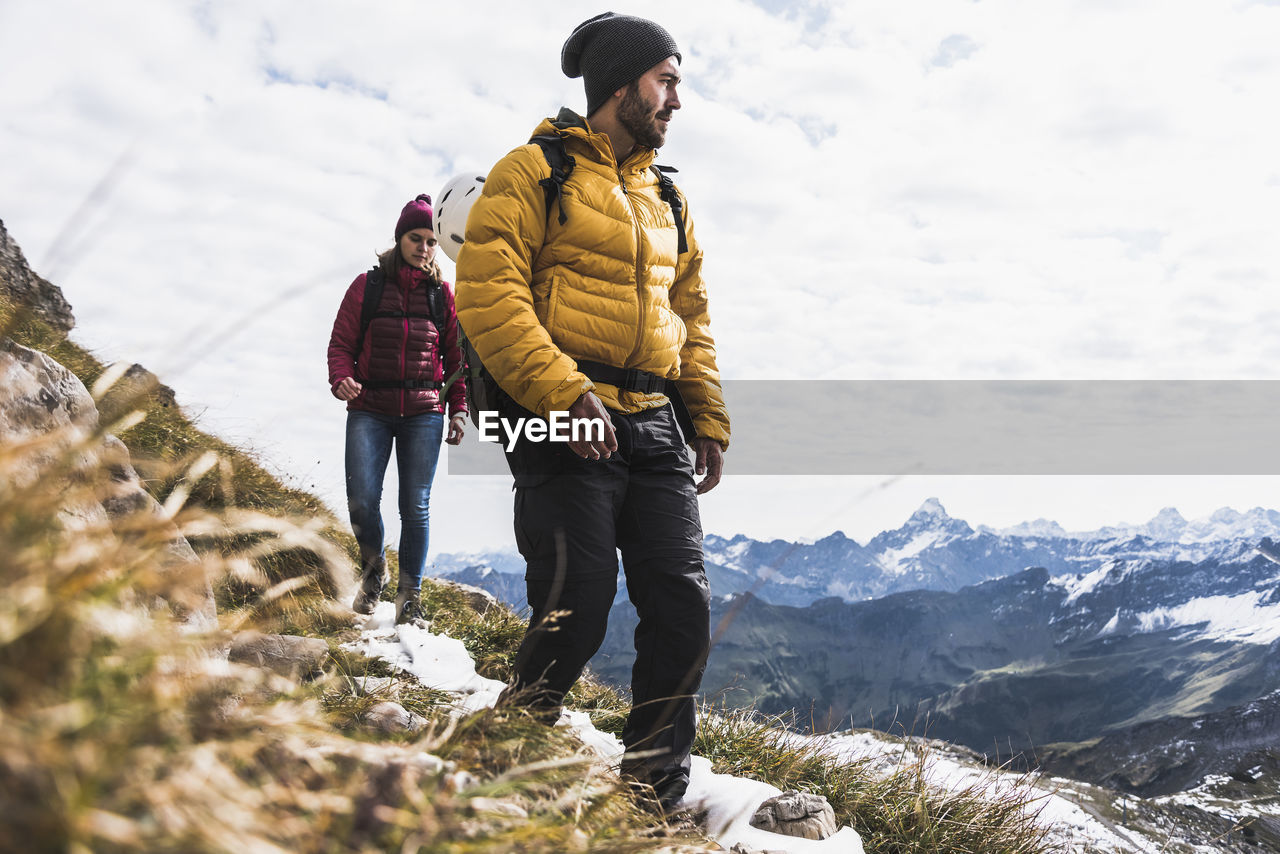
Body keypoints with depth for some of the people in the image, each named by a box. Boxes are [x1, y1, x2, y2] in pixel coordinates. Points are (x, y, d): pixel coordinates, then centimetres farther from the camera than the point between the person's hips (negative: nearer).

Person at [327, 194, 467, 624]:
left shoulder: (442, 294, 8)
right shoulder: (367, 285, 4)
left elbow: (456, 357, 11)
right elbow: (341, 343, 5)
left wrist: (459, 410, 4)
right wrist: (341, 379, -15)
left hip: (423, 414, 1)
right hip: (370, 411, 0)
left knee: (415, 506, 0)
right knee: (362, 500, -9)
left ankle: (410, 592, 14)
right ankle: (373, 568, 20)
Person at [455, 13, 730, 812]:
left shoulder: (666, 199, 23)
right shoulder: (536, 171, 2)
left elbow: (692, 318, 25)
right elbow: (487, 293, -10)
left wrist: (710, 421, 14)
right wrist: (565, 392, -20)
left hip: (652, 427, 7)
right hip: (566, 423, -6)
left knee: (684, 611, 1)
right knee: (576, 612, -10)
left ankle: (656, 797, 15)